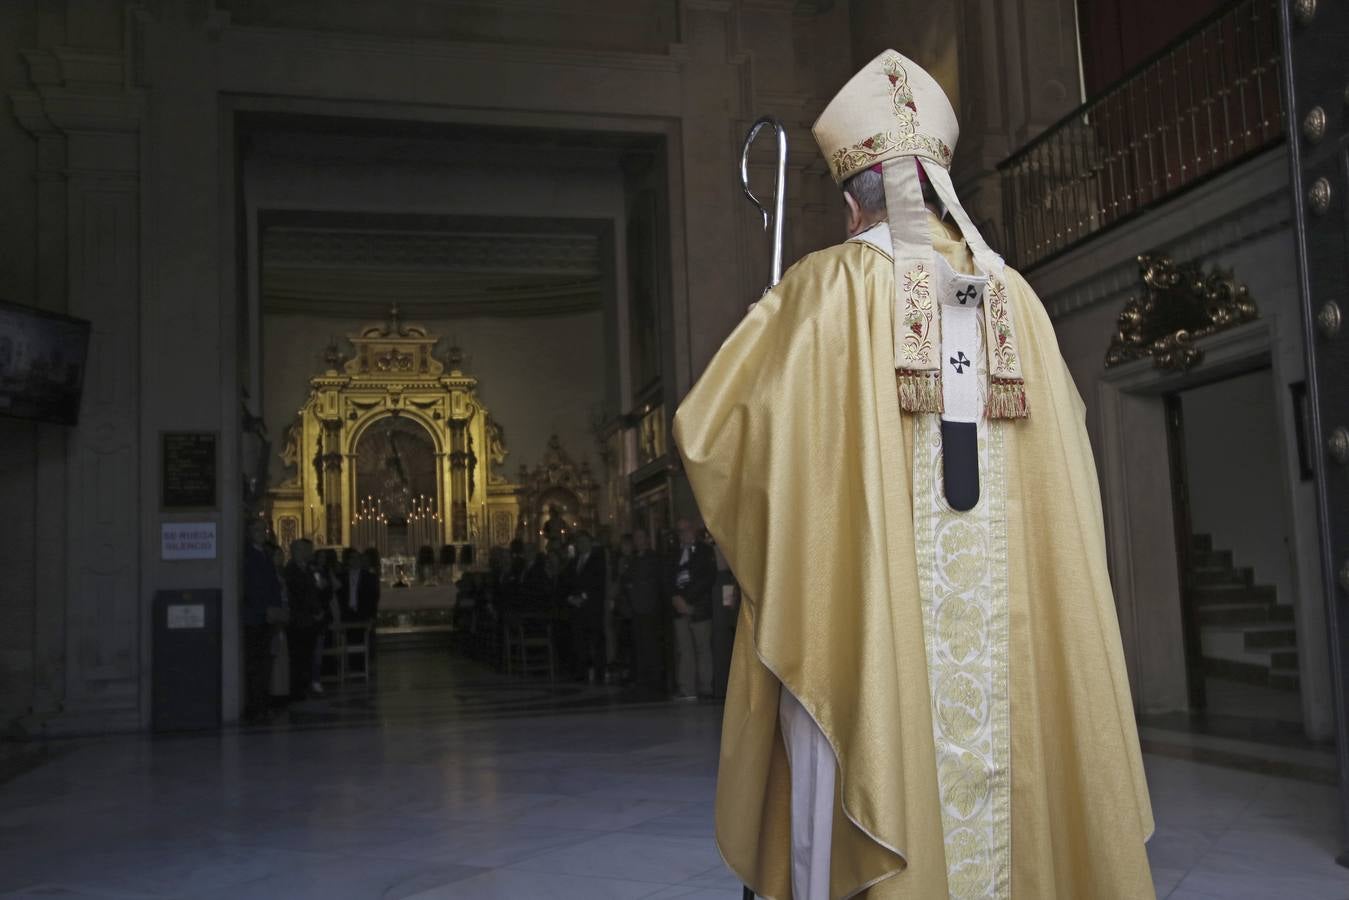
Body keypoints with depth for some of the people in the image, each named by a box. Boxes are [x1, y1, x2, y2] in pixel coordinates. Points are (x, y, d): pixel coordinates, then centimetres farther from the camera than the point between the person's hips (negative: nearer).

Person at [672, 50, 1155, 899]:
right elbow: (1064, 426, 20)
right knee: (1008, 768, 11)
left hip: (866, 611, -3)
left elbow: (712, 429, -2)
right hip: (1013, 606, 4)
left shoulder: (828, 286, -3)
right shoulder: (1014, 294, 8)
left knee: (883, 785, 4)